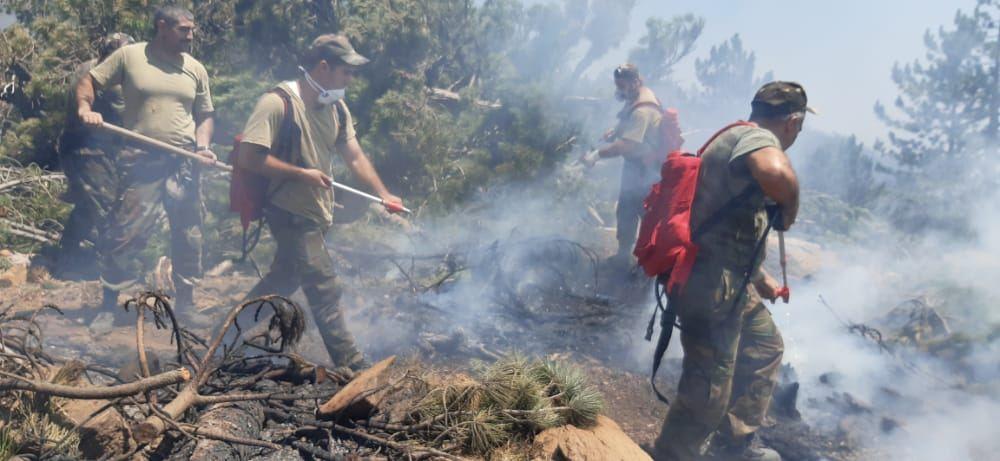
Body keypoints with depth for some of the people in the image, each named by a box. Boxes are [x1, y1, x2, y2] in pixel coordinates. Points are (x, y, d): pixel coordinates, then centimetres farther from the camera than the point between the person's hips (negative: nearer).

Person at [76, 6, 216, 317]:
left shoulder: (195, 69, 10)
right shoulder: (129, 56, 1)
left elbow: (205, 116, 15)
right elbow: (88, 82, 4)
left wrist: (202, 147, -2)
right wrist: (85, 109, -17)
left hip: (184, 162, 4)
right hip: (141, 160, -3)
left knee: (188, 234, 9)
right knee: (127, 232, -4)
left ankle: (185, 300, 23)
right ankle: (110, 298, 11)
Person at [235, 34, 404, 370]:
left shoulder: (336, 108, 8)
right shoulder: (277, 104, -17)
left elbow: (355, 156, 6)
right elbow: (248, 158, -21)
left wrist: (383, 194, -5)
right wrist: (302, 174, -21)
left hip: (318, 212, 9)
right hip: (291, 212, -9)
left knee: (286, 278, 22)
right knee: (324, 288, -9)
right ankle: (350, 366, -2)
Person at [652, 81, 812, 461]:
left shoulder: (739, 139, 18)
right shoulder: (757, 137, -14)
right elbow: (777, 173, -40)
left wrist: (760, 279, 34)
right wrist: (789, 210, -18)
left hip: (731, 283, 11)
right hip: (711, 287, -11)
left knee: (766, 347, 26)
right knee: (709, 392, -6)